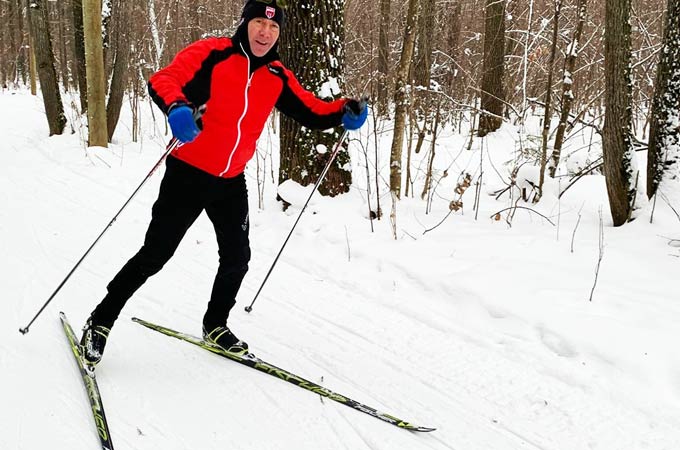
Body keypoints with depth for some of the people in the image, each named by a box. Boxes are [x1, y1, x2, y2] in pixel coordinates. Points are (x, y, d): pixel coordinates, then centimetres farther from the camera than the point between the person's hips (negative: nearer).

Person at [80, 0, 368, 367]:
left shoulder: (277, 77, 3)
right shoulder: (211, 54, -14)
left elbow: (310, 111, 7)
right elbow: (164, 80, -25)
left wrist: (345, 112, -11)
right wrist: (176, 107, -46)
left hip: (231, 181, 6)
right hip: (189, 173, -5)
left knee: (237, 257, 11)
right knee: (155, 254, -3)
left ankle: (215, 325, 34)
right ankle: (101, 321, 12)